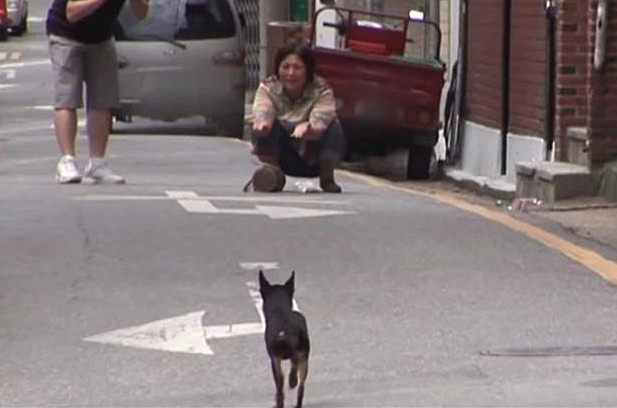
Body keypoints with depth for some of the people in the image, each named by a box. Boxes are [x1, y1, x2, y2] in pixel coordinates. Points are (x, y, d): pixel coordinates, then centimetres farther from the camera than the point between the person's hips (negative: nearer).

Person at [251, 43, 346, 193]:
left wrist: (306, 129, -58)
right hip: (283, 160, 1)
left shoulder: (321, 91, -17)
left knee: (333, 127, -29)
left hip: (314, 160, -1)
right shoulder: (268, 88, -11)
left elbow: (320, 125, -34)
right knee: (263, 128, -26)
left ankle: (327, 179, -7)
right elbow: (261, 114, -29)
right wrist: (262, 123, -54)